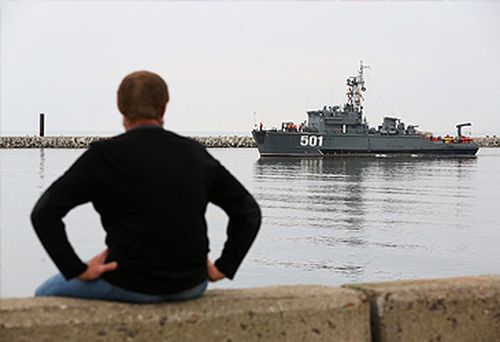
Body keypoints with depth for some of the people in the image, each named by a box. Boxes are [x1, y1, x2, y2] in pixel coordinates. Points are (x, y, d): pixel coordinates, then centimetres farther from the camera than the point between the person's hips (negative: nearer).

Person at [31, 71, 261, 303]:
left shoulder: (105, 155, -9)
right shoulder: (195, 154, 2)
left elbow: (44, 213, -16)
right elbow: (249, 211, 7)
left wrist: (78, 269, -11)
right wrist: (223, 268, 6)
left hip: (130, 287, -4)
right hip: (191, 288, 4)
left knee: (47, 293, 21)